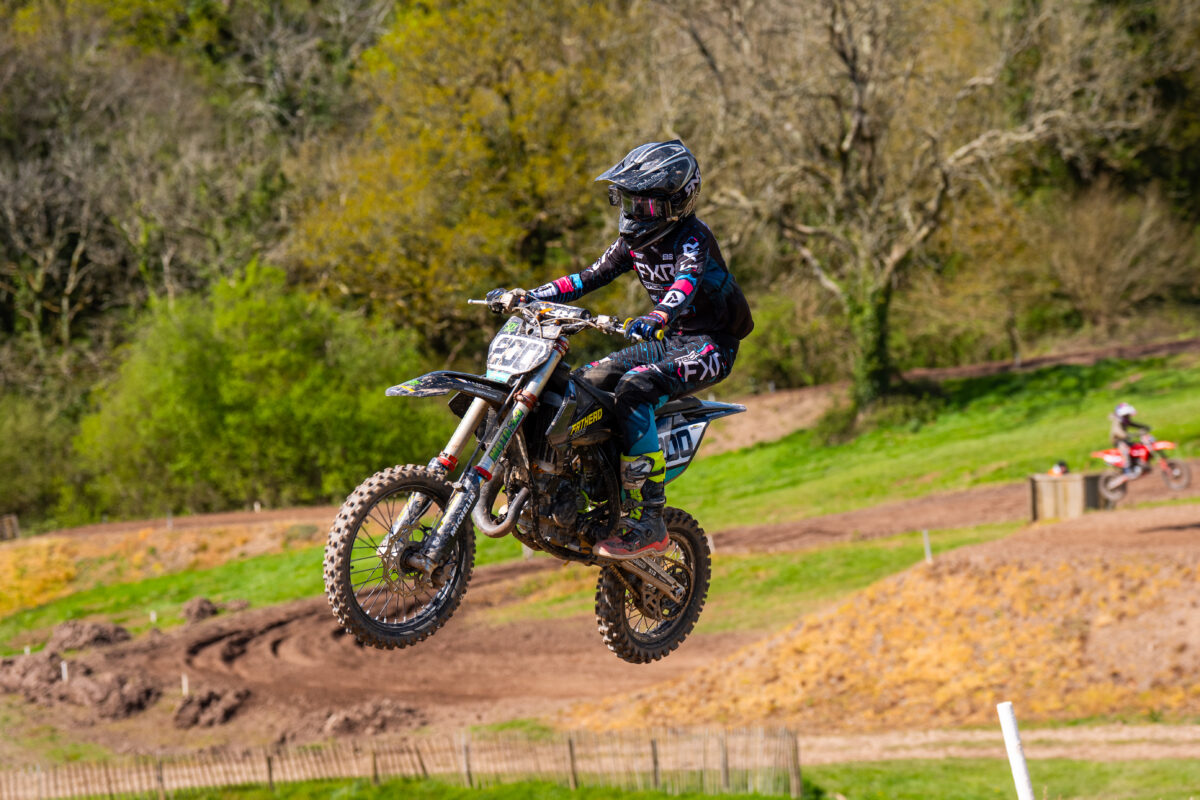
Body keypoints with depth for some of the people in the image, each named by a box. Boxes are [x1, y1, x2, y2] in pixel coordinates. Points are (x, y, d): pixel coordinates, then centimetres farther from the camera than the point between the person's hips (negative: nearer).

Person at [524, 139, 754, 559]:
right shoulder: (634, 241, 8)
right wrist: (530, 296, 2)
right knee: (580, 383, -5)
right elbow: (590, 277, 13)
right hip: (666, 342, 9)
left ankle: (648, 524, -34)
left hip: (709, 346, -9)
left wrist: (655, 318, -57)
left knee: (634, 390, -32)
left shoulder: (693, 238, -18)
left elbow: (686, 283, -37)